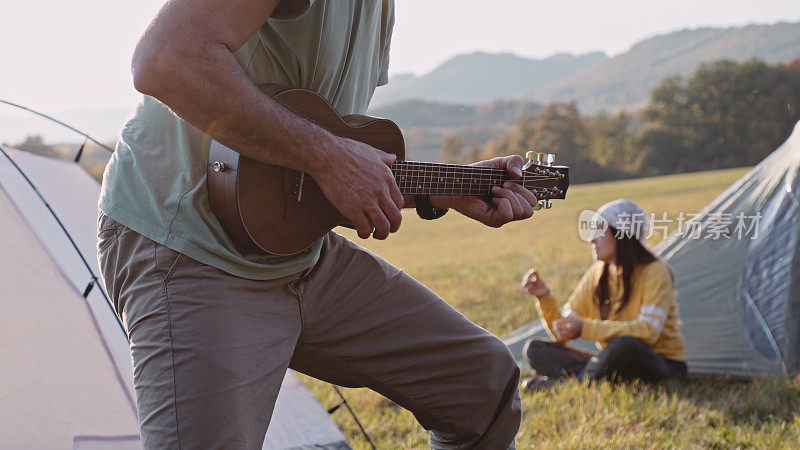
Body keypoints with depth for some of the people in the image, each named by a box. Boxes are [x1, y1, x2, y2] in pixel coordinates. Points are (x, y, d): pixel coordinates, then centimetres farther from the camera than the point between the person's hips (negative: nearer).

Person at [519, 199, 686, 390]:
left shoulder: (655, 272, -11)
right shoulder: (596, 274, 6)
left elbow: (648, 331, -26)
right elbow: (563, 334, 6)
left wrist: (586, 328, -28)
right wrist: (544, 297, -12)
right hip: (614, 366, 6)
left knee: (623, 345, -40)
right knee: (534, 349, -7)